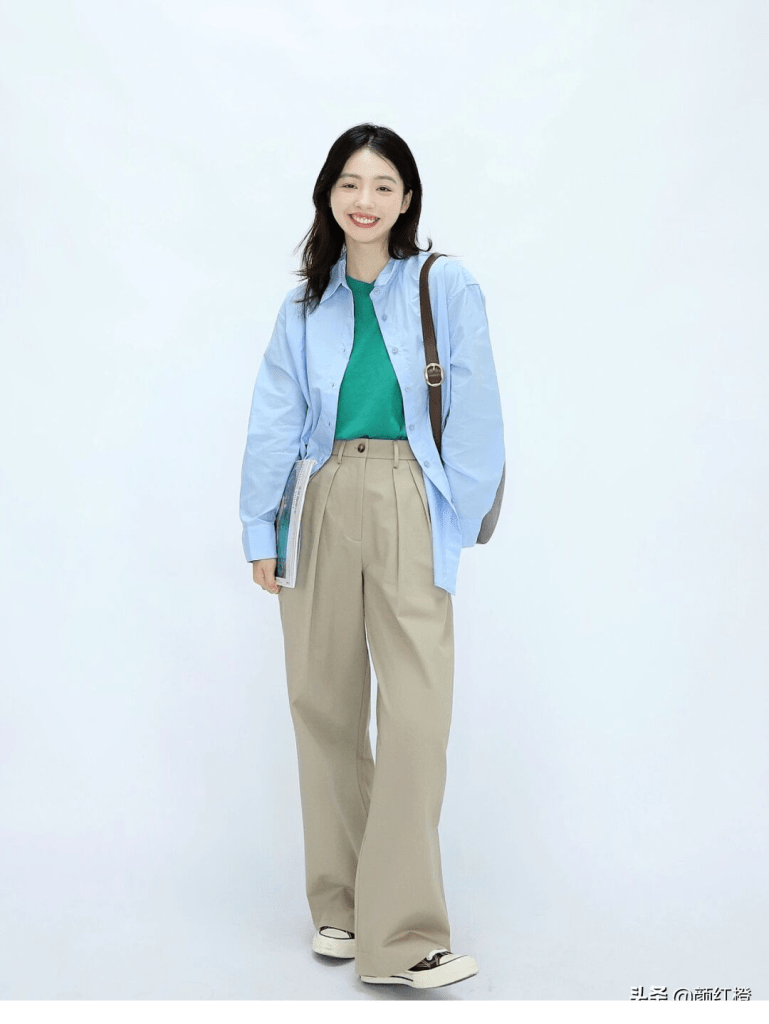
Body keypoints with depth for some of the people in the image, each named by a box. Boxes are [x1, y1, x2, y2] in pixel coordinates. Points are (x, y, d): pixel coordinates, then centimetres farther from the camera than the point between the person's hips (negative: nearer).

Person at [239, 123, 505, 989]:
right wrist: (260, 531, 5)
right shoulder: (306, 307, 13)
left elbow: (475, 412, 0)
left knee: (417, 709, -11)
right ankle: (339, 904, 22)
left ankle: (404, 935, -6)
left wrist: (458, 516, -7)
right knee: (324, 703, 7)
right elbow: (273, 424, 10)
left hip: (409, 504, -3)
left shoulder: (445, 287, 3)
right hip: (322, 504, 4)